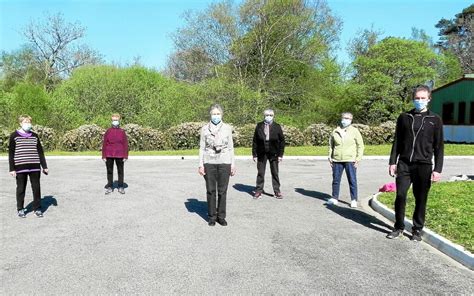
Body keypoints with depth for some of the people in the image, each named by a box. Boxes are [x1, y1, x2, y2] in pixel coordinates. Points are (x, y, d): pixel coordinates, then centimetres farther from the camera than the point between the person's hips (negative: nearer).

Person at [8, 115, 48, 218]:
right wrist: (12, 168, -5)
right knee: (21, 189, 6)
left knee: (36, 188, 4)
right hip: (20, 167, -2)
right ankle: (20, 209, 18)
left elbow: (40, 152, 14)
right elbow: (11, 153, 1)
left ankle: (37, 208, 15)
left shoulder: (34, 136, 10)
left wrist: (44, 166, 11)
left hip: (35, 167, 3)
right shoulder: (14, 136, 1)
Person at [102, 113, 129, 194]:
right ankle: (110, 187, 16)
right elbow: (104, 144, 3)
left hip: (119, 155, -1)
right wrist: (104, 156, -2)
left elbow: (125, 144, 1)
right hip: (109, 155, 1)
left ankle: (121, 187, 15)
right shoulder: (108, 131, 3)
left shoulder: (122, 132, 1)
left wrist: (125, 156, -5)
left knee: (120, 171, 5)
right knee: (109, 171, 7)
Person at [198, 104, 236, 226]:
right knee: (211, 190, 5)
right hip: (209, 162, 0)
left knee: (222, 191, 4)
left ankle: (221, 216, 16)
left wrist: (233, 165, 2)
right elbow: (202, 147, 4)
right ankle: (212, 216, 17)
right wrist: (201, 165, -3)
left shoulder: (227, 128, 3)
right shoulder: (205, 128, 2)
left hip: (224, 162, 0)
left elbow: (230, 147, 6)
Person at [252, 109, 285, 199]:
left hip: (273, 154, 0)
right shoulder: (259, 126, 0)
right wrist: (254, 154, -2)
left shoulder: (277, 127, -1)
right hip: (261, 153, 1)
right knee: (260, 173, 7)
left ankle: (277, 191, 17)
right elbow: (255, 141, 2)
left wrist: (280, 154, -4)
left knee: (275, 173, 7)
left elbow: (282, 141, 1)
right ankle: (259, 191, 16)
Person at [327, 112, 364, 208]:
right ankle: (334, 198, 20)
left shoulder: (354, 131, 2)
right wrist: (330, 157, 8)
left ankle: (354, 200, 8)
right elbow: (331, 145, 15)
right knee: (336, 180, 8)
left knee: (352, 180, -1)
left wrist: (358, 159, -5)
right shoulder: (335, 131, 8)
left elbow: (360, 146, 2)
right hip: (337, 160, 3)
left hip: (350, 161, -2)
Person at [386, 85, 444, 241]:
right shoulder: (404, 117, 9)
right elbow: (397, 141, 11)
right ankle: (399, 227, 15)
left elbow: (439, 146, 2)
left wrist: (438, 169, -5)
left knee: (421, 199, 5)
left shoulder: (435, 120, 4)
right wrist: (392, 162, 4)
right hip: (404, 164, 1)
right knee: (400, 196, -1)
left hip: (424, 166, -1)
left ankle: (417, 230, 19)